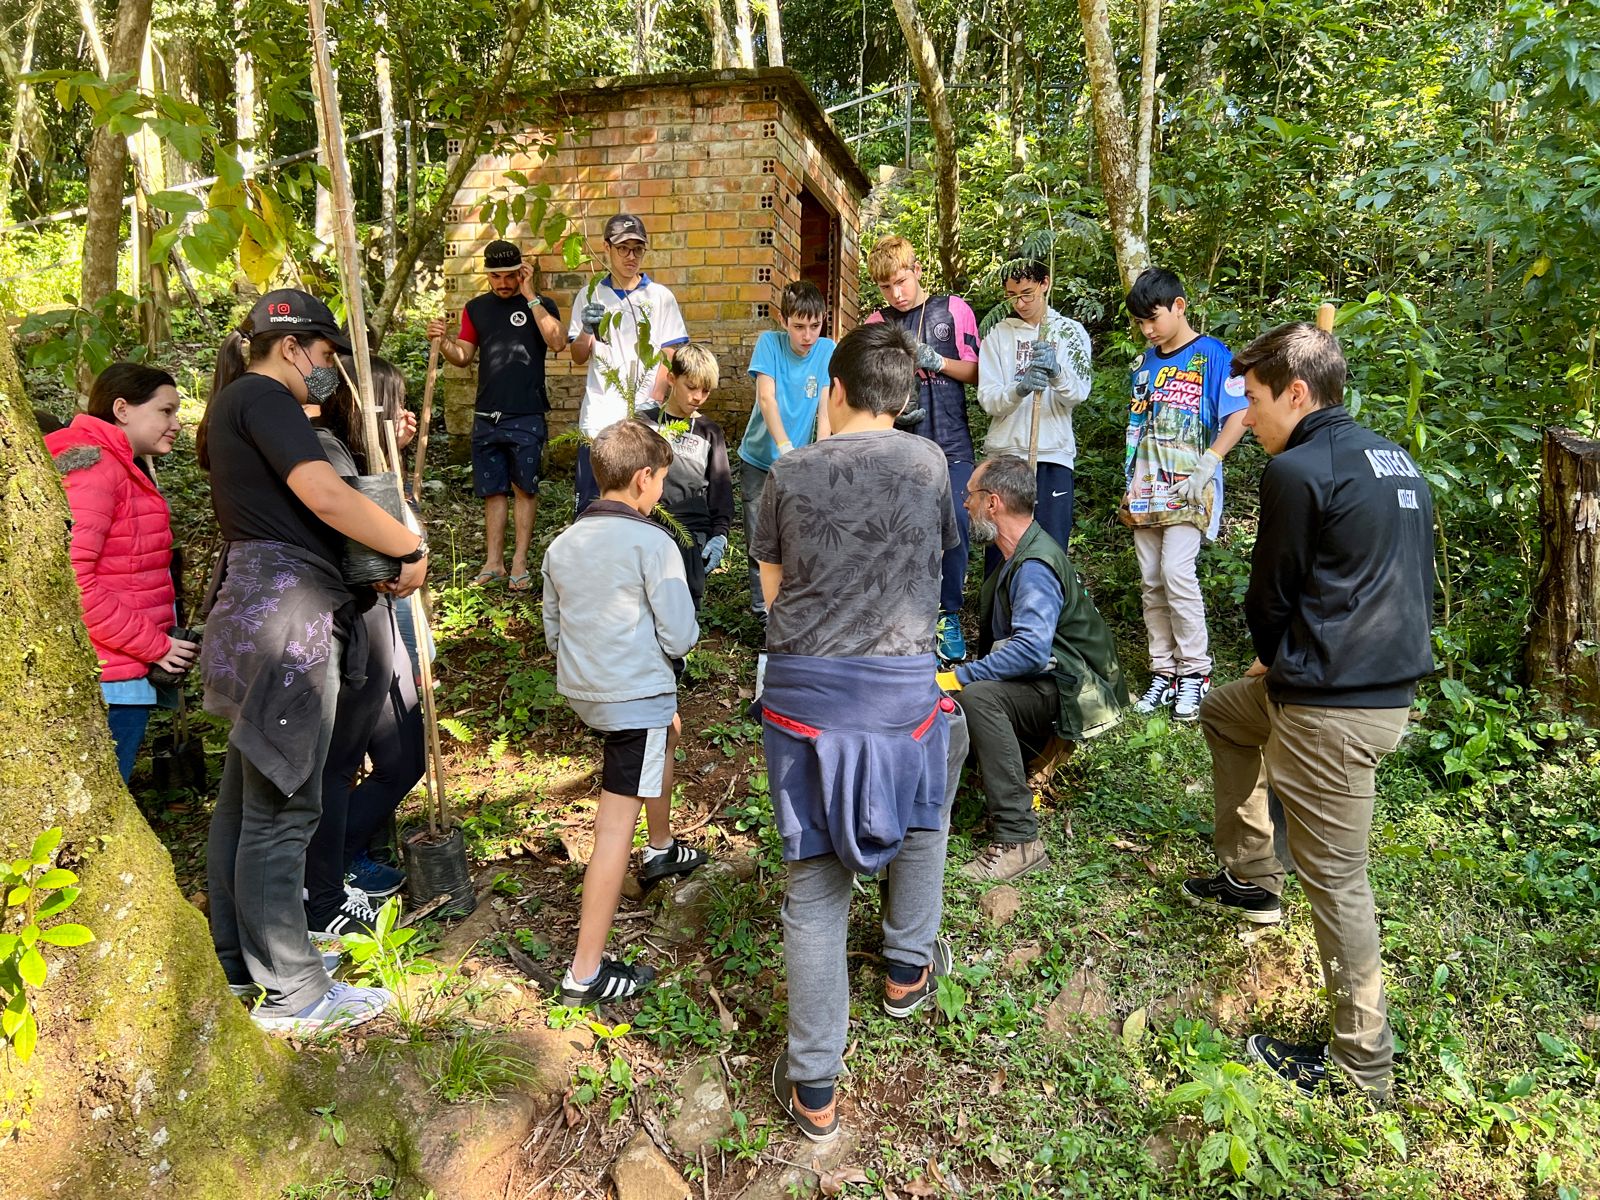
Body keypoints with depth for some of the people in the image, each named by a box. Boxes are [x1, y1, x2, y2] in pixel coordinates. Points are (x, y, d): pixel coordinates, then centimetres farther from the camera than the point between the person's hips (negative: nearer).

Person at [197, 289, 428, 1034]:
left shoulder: (235, 405, 22)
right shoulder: (261, 398, -10)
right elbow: (327, 497, -23)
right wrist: (413, 547, -13)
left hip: (254, 604, 11)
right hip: (287, 609, -11)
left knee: (245, 792, 16)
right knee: (282, 804, -6)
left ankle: (237, 957, 29)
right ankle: (291, 993, 3)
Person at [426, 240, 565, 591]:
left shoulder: (540, 305, 0)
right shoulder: (476, 308, 11)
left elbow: (557, 343, -18)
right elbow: (463, 356, 13)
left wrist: (530, 296, -17)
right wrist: (443, 340, -8)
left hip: (526, 416, -4)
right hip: (486, 416, 4)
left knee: (524, 488, 3)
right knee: (492, 491, 8)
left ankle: (519, 563, 9)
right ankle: (493, 563, 15)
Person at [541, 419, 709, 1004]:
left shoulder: (562, 544, 5)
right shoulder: (653, 543, -15)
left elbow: (552, 632, 12)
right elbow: (680, 636, -14)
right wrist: (678, 635, 7)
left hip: (580, 689, 8)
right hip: (637, 694, -8)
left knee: (668, 732, 34)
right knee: (616, 824, -4)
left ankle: (661, 850, 53)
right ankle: (585, 972, 0)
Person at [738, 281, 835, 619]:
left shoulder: (827, 350, -5)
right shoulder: (769, 343, -9)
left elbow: (825, 408, -11)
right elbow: (766, 399, -20)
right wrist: (785, 446, -35)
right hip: (760, 459, -1)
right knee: (759, 540, 0)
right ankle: (763, 608, 15)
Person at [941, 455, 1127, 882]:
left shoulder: (1035, 566, -21)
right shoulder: (1016, 557, 12)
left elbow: (1031, 649, -34)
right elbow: (1005, 639, 20)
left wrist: (959, 677, -30)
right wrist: (963, 674, 8)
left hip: (1073, 691, -10)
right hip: (1040, 684, 10)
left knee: (978, 697, -34)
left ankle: (1018, 841, -33)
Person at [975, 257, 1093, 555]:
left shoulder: (1071, 332, 7)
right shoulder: (998, 334, 7)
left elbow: (1078, 393, -5)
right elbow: (988, 399, -3)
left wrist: (1056, 371, -27)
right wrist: (1020, 388, -25)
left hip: (1054, 455, 0)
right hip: (1004, 453, 1)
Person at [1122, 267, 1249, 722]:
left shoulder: (1211, 355, -4)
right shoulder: (1145, 363, 15)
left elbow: (1238, 416, -10)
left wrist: (1209, 462, -20)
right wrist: (1131, 483, 15)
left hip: (1188, 488, -6)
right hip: (1147, 490, 6)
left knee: (1176, 573, -16)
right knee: (1151, 581, 6)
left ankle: (1195, 671, -2)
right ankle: (1164, 671, 15)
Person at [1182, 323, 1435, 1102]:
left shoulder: (1298, 470, -15)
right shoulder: (1392, 460, 13)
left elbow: (1271, 594, -8)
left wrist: (1271, 656, 15)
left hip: (1335, 705, -10)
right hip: (1392, 680, 10)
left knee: (1335, 879, 1)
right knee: (1224, 713, 28)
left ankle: (1361, 1063, 14)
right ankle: (1251, 880, 36)